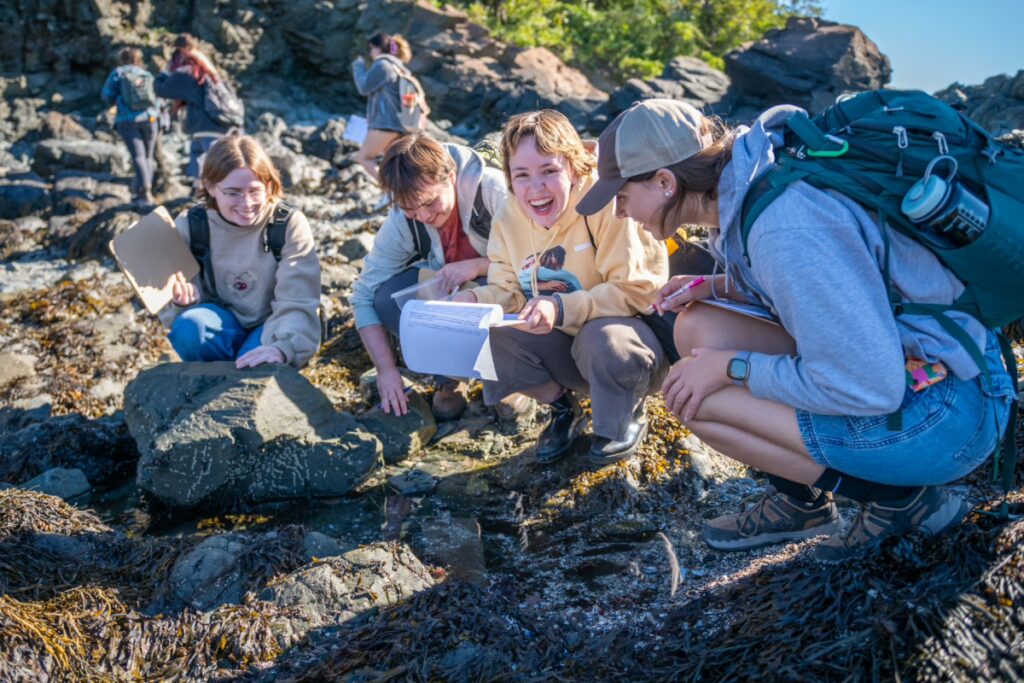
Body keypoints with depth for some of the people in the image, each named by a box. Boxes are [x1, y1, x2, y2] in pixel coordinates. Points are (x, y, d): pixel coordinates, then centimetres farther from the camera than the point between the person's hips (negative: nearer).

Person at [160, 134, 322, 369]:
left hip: (271, 327, -2)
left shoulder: (290, 224, -16)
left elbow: (298, 304, -25)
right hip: (224, 323, 3)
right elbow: (171, 305, -5)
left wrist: (282, 347, -46)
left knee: (261, 365, -34)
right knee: (188, 327, -31)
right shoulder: (189, 226, -10)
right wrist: (182, 302, -31)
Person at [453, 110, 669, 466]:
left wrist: (562, 309, -37)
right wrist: (474, 299, -24)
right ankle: (562, 407, 8)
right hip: (563, 349, 5)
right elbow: (508, 294, -1)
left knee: (604, 339, -38)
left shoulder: (605, 204, -23)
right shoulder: (507, 219, -5)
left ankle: (626, 419, -2)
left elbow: (634, 290, -25)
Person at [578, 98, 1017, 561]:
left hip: (946, 413, -9)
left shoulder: (785, 227, -29)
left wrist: (731, 366, -15)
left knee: (694, 397, -15)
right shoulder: (755, 181, 2)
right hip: (893, 364, 9)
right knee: (697, 327, 3)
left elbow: (868, 388, -27)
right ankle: (800, 501, 13)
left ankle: (900, 497, -1)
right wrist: (721, 287, 2)